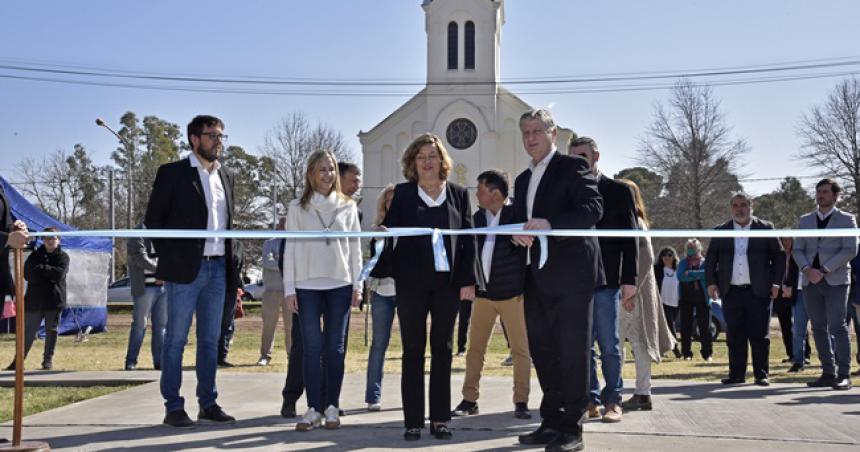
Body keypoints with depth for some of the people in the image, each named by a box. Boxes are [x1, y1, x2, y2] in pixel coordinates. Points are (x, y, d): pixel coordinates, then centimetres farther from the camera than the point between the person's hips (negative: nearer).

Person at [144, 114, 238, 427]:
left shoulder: (226, 177, 14)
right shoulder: (172, 173, -2)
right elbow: (153, 219, -1)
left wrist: (231, 264, 9)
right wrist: (167, 260, -3)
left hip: (217, 269, 6)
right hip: (184, 269, -5)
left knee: (210, 340, 10)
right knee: (176, 340, 0)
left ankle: (208, 404, 17)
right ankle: (173, 407, 7)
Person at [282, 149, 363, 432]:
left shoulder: (347, 207, 8)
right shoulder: (298, 208, 4)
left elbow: (355, 248, 9)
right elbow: (290, 249, 3)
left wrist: (357, 285, 4)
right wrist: (289, 289, -3)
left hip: (340, 286, 1)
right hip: (307, 286, -1)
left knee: (335, 348, 4)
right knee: (311, 348, -3)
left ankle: (332, 407, 10)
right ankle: (314, 409, 2)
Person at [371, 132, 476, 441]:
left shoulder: (458, 194, 8)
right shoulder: (403, 193, 5)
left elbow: (468, 239, 5)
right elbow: (391, 230, 2)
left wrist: (468, 280, -1)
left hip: (447, 281, 1)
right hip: (411, 281, -1)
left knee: (442, 349, 7)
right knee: (413, 350, 3)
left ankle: (439, 418, 14)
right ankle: (413, 421, 8)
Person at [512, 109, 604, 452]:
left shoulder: (573, 166, -2)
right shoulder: (523, 180, 21)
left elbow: (592, 208, -15)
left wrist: (549, 224, -27)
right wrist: (518, 233, -1)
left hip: (570, 274, -8)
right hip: (537, 279, 8)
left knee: (572, 352, -3)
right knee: (542, 352, 11)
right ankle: (552, 422, 21)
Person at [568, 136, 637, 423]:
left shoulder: (618, 191, 3)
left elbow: (630, 238, 0)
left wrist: (629, 279, -7)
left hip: (606, 280, -3)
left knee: (609, 345, 0)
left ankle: (612, 400, 10)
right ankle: (590, 399, 12)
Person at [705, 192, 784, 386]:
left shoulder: (765, 228, 5)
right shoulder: (721, 231, 11)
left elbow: (779, 255, 5)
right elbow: (710, 259, 13)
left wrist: (776, 283, -1)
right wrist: (711, 282, 2)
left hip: (759, 291, -2)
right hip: (731, 292, 2)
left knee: (759, 335, 0)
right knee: (734, 336, 5)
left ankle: (762, 374, 7)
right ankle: (736, 374, 11)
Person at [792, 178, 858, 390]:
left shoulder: (846, 219, 3)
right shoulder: (805, 220, 15)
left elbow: (850, 250, -7)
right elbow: (797, 250, 10)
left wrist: (824, 270, -14)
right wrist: (807, 269, -10)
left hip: (835, 281, -4)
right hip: (811, 282, 4)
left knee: (837, 326, -11)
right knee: (819, 329, 5)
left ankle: (844, 375, -8)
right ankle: (828, 373, 10)